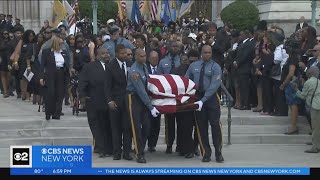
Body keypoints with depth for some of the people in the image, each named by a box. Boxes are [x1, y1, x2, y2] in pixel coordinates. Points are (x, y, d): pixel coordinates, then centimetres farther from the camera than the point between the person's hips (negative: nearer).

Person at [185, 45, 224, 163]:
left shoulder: (215, 67, -6)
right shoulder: (194, 66, 6)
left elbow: (214, 86, -16)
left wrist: (203, 100, -24)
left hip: (211, 97, -3)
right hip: (197, 96, 3)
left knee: (215, 124, -5)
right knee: (201, 127, 6)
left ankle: (218, 153, 6)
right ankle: (206, 154, 14)